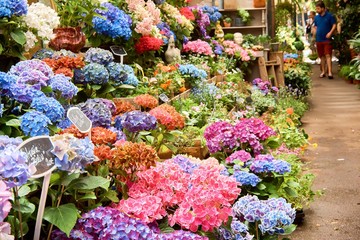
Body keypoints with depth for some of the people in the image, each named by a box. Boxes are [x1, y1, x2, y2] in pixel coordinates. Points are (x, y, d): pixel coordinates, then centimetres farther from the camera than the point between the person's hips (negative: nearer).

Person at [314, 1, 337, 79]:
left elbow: (334, 25, -4)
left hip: (327, 39, -5)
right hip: (318, 40, 5)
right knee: (322, 56, 10)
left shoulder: (330, 16, -4)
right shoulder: (316, 17, 10)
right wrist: (315, 33, 6)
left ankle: (330, 72, -15)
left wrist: (330, 33, -17)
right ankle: (323, 72, 19)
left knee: (328, 55, -11)